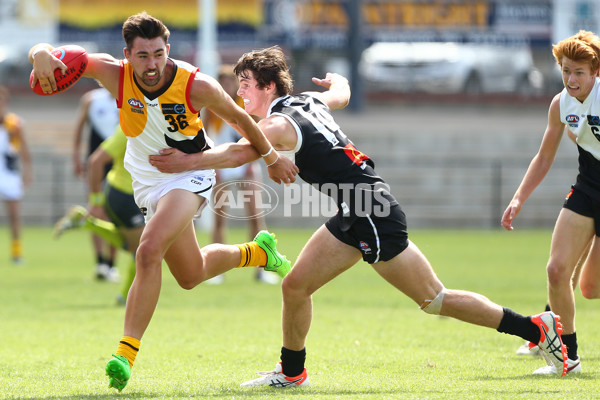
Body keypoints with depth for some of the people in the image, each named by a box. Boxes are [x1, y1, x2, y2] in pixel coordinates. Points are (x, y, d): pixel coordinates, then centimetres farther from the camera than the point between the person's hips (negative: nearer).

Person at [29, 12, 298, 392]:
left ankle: (126, 353, -25)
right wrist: (42, 54, -47)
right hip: (147, 181, 5)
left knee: (149, 251, -28)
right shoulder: (115, 74, -20)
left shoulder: (197, 86, -25)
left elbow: (239, 119, -6)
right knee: (190, 275, 17)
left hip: (190, 176, -4)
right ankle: (258, 251, 46)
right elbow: (53, 54, -21)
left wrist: (272, 158, 7)